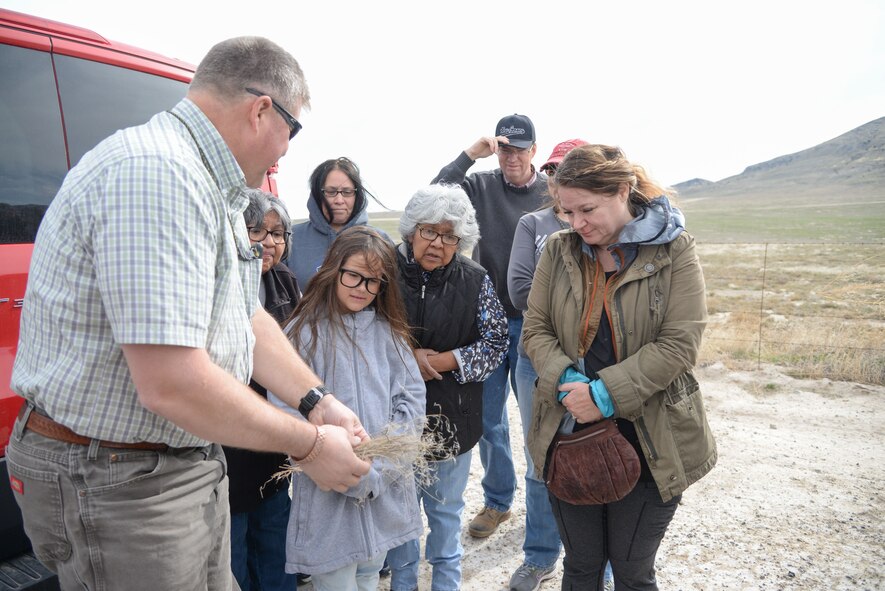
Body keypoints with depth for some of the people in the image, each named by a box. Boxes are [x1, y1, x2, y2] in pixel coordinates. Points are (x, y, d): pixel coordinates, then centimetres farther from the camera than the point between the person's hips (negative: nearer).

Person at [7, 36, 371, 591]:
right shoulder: (158, 174, -26)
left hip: (187, 461, 9)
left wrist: (317, 401, 4)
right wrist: (310, 445, -19)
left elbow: (247, 318, 13)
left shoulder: (211, 187, 9)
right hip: (118, 483, -9)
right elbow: (171, 383, -31)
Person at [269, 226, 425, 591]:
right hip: (330, 494, -4)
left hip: (388, 491, 4)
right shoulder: (305, 333, -10)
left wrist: (384, 465, -10)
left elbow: (412, 396, 1)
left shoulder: (388, 331, 4)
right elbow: (288, 416, -16)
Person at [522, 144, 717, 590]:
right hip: (569, 433, 3)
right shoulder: (558, 251, 1)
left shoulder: (674, 250, -8)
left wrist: (605, 394, -21)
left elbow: (678, 343, -14)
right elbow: (535, 330, 0)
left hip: (648, 440, -2)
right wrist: (567, 380, -18)